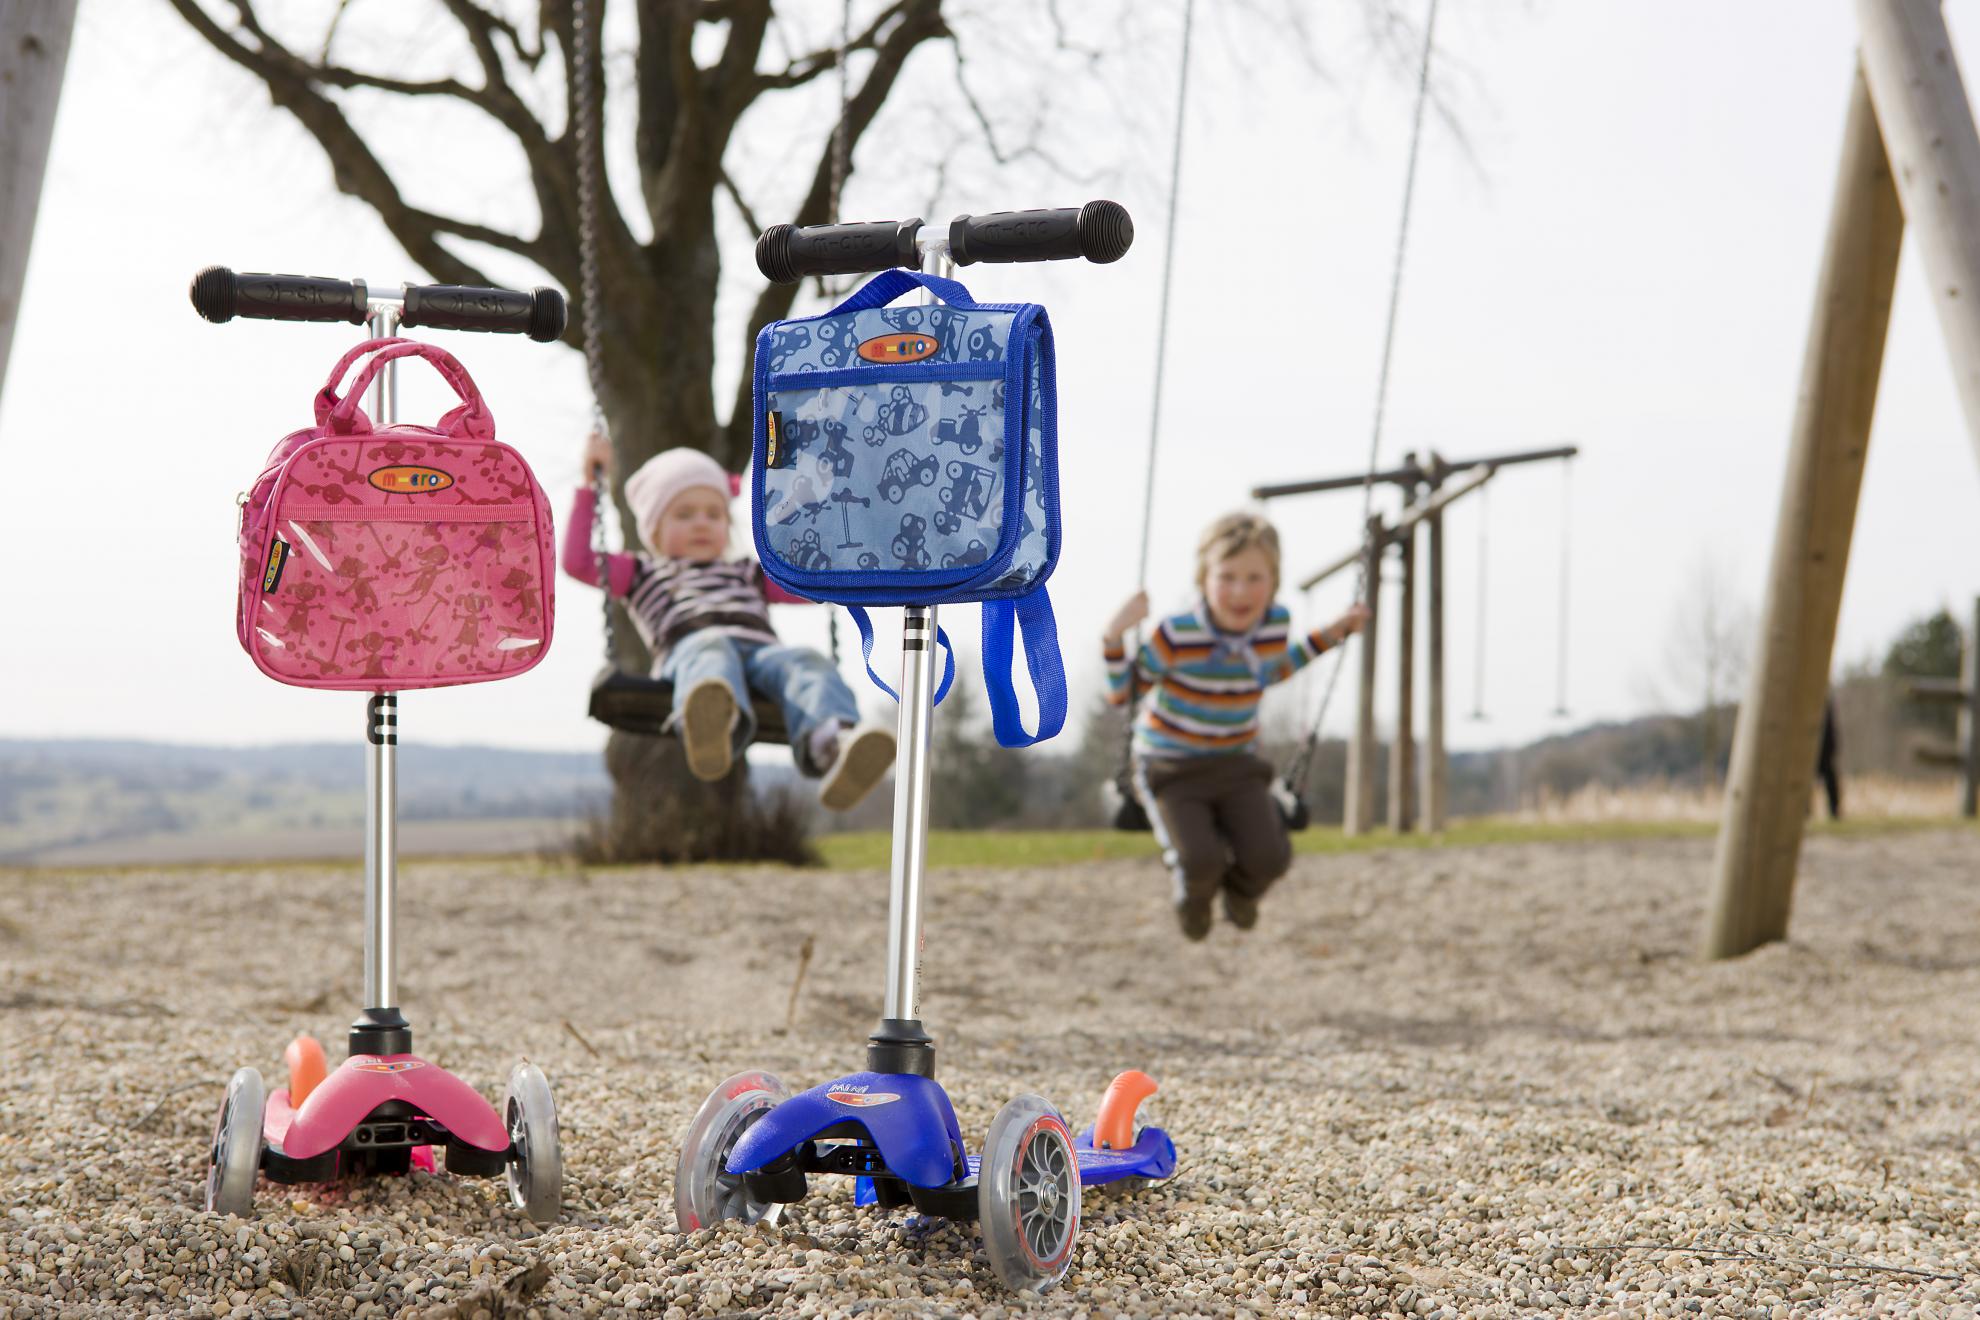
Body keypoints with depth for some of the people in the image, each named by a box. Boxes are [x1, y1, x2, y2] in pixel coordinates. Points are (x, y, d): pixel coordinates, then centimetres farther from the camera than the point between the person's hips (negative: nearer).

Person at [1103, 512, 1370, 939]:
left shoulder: (1276, 622, -9)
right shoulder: (1177, 636, -24)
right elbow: (1119, 693, -13)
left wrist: (1331, 634, 9)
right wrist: (1114, 636, -30)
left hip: (1235, 764, 4)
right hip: (1171, 766, -4)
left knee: (1268, 858, -20)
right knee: (1201, 861, -27)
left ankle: (1240, 888, 20)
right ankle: (1194, 893, 14)